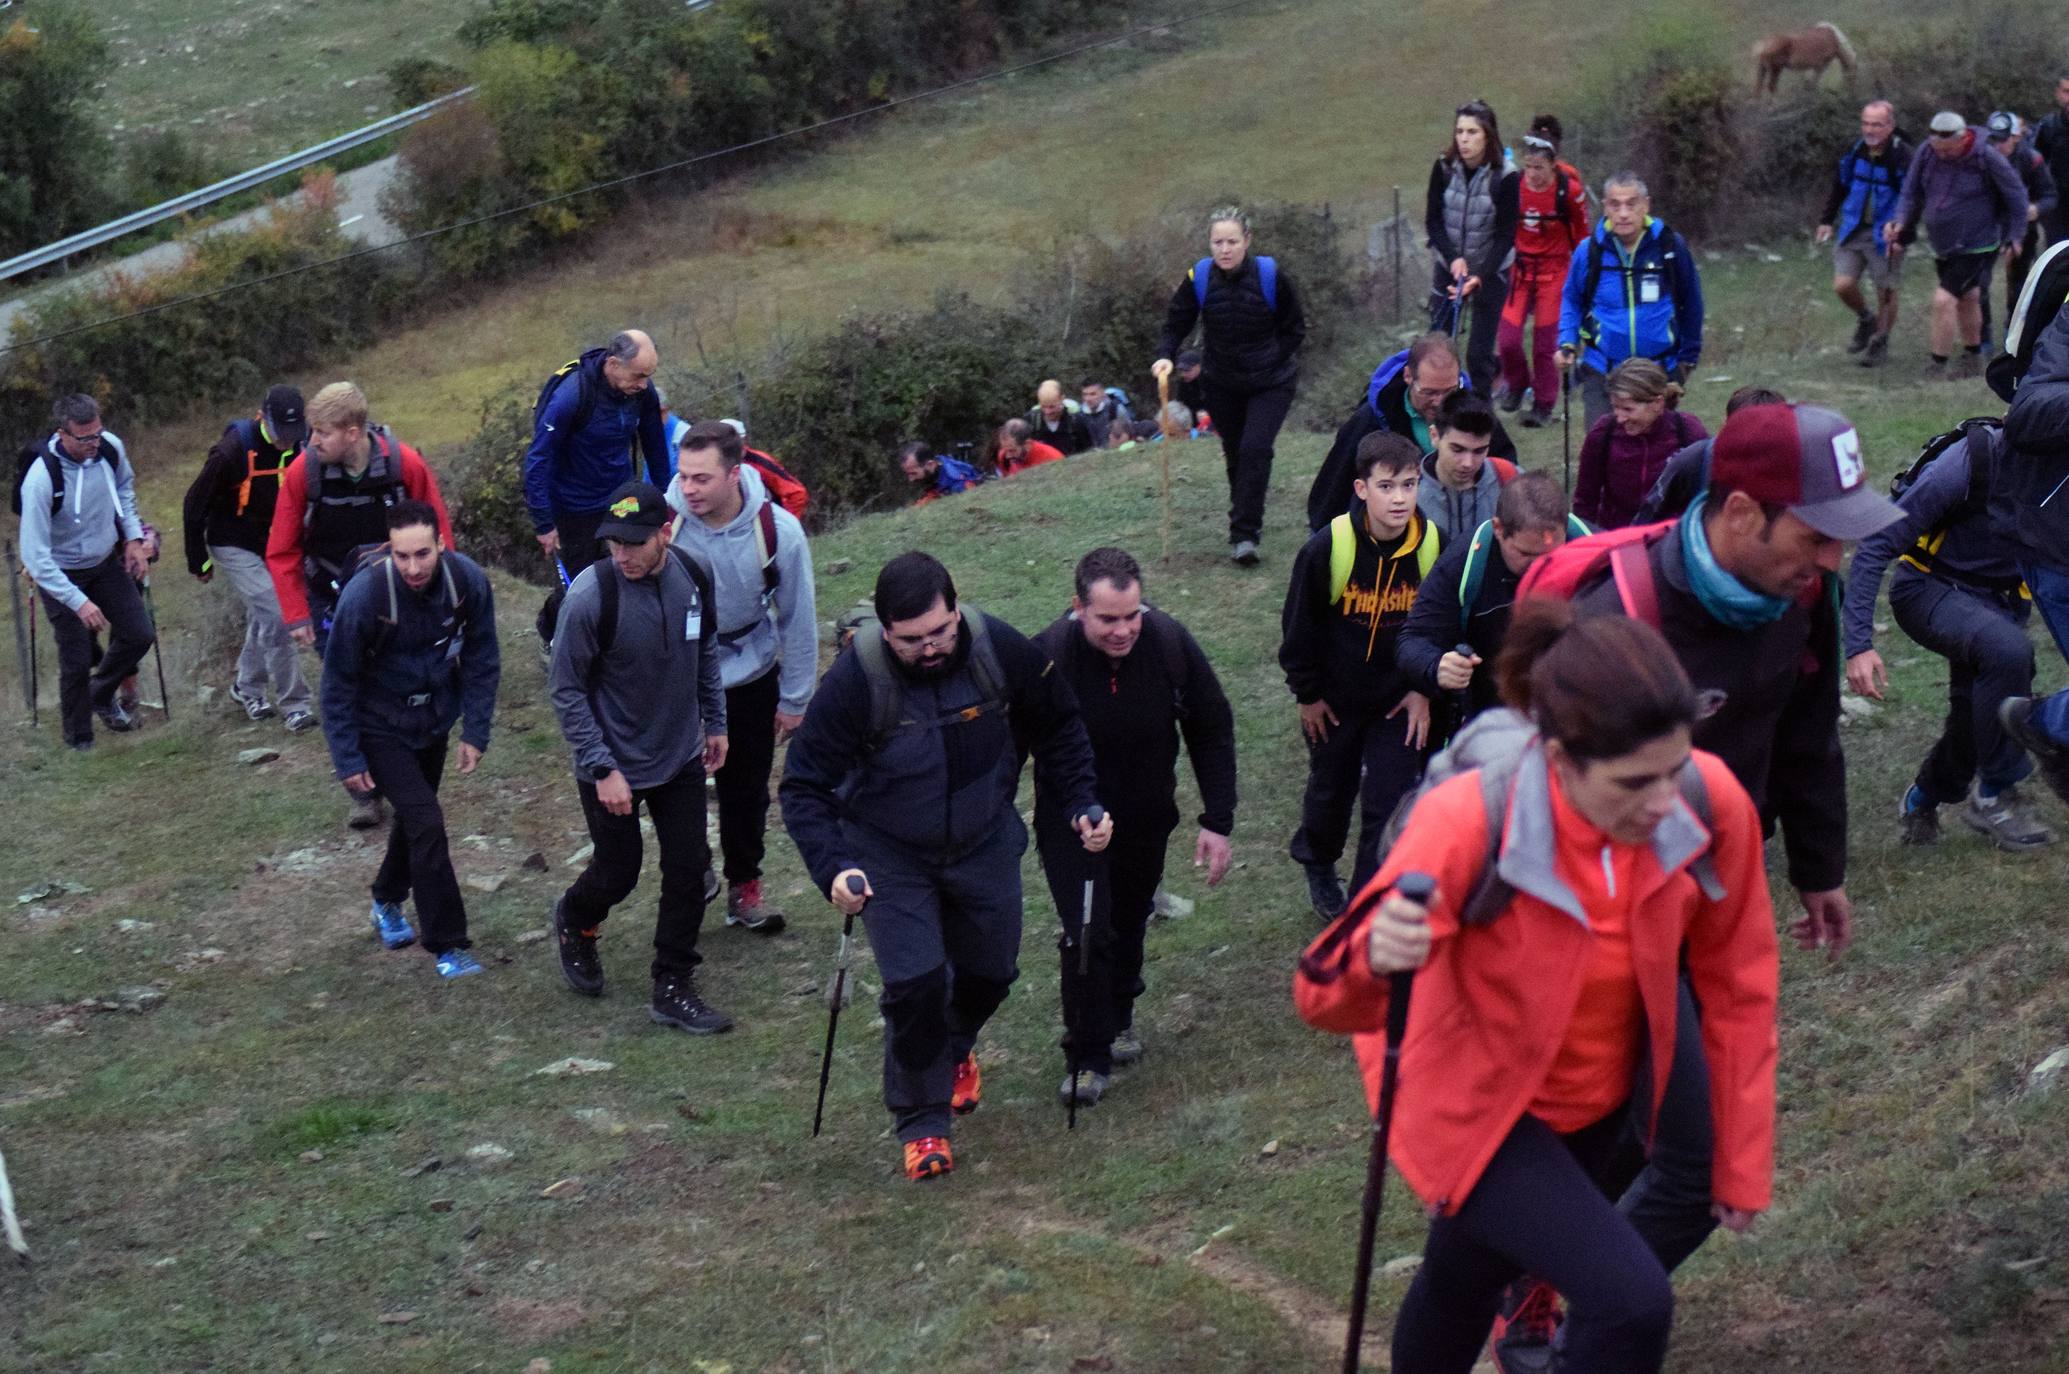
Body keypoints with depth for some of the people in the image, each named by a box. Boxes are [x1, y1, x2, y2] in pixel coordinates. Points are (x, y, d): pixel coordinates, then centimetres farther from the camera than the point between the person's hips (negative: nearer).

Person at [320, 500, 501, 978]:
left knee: (415, 815, 21)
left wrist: (475, 733, -6)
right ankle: (446, 943, -2)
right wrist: (348, 759, -15)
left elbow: (481, 661, -5)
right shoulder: (364, 596, -30)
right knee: (426, 822, -14)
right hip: (379, 726, -4)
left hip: (435, 718, 5)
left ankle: (388, 900, 48)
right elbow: (338, 683, -18)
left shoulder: (469, 581, -21)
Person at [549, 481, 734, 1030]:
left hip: (681, 757, 4)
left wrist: (716, 722, 14)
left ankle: (673, 989, 20)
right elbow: (567, 691, -16)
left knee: (689, 871, 5)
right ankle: (573, 920, 45)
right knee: (617, 874, 11)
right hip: (614, 767, -4)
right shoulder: (590, 594, -24)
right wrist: (601, 768, -18)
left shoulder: (694, 574, -10)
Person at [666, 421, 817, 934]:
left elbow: (798, 618, -8)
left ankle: (744, 886, 30)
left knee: (747, 787, 12)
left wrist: (794, 700, -2)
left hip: (750, 672, 1)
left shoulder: (778, 530, -21)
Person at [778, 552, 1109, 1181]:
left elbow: (1057, 727, -1)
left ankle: (954, 1048, 50)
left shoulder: (999, 648, -21)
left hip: (985, 842, 3)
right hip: (891, 854, -3)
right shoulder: (855, 680, -28)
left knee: (991, 970, 14)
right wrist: (833, 867, -34)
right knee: (915, 982, -13)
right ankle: (921, 1120, 11)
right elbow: (804, 786, -20)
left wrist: (1082, 802, -11)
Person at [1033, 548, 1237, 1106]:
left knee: (1129, 923, 20)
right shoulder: (1046, 657, -28)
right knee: (1089, 932, -12)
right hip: (1070, 824, -3)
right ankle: (1089, 1057, 7)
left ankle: (1118, 1018, 46)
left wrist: (1218, 822, -8)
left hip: (1147, 818, 3)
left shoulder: (1170, 644, -20)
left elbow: (1212, 732, -6)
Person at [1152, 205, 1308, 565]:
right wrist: (1165, 356, -20)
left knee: (1255, 449, -18)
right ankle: (1246, 523, 35)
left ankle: (1244, 535, -16)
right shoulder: (1198, 278, -10)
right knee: (1235, 453, 13)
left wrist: (1272, 361, -11)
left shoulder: (1271, 276, -15)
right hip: (1222, 384, 3)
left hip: (1270, 383, -3)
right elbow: (1175, 324, -2)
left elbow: (1295, 328, -3)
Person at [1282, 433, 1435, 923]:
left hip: (1399, 699, 1)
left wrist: (1423, 689, -2)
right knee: (1331, 789, 19)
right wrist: (1306, 693, -3)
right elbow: (1299, 624, -9)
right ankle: (1318, 864, 48)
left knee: (1390, 804, -4)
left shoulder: (1433, 546, -14)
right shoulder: (1327, 547, -22)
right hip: (1335, 698, -1)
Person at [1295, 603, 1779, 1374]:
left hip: (1599, 1099, 4)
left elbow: (1738, 986, -8)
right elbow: (1326, 1002, -33)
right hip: (1476, 1106, -4)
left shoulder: (1711, 804, -24)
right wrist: (1375, 959, -57)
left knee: (1469, 1286, 24)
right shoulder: (1469, 823, -35)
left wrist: (1743, 1161, 1)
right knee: (1631, 1302, -19)